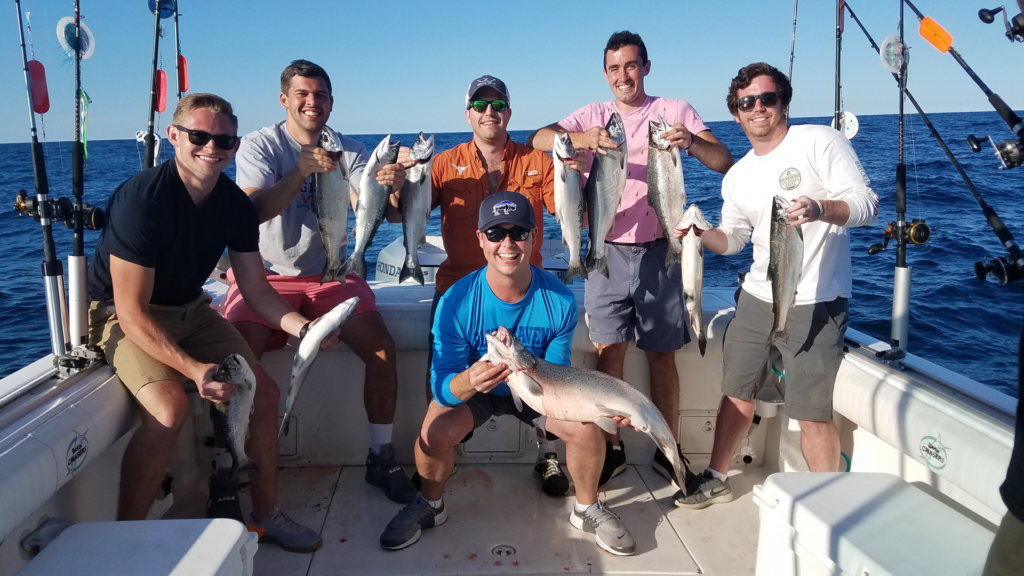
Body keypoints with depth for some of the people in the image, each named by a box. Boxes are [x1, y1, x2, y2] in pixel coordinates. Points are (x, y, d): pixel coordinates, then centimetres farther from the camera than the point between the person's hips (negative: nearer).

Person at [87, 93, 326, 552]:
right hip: (120, 314, -6)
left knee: (264, 393, -3)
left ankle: (265, 515, 14)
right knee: (169, 409, -30)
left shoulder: (235, 204, -7)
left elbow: (257, 290, -2)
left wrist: (301, 326, -20)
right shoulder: (141, 199, -27)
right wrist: (193, 368, -37)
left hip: (189, 309, 7)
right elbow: (133, 311, -27)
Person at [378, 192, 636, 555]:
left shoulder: (559, 300, -24)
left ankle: (587, 509, 9)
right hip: (470, 390, -1)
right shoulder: (457, 303, -28)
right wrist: (467, 381, -51)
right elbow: (442, 386, -28)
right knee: (435, 432, -29)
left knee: (587, 429, -23)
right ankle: (430, 506, 6)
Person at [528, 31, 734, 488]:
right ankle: (612, 449, 14)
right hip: (608, 251, 1)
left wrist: (691, 142, -27)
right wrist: (581, 138, -28)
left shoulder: (675, 111, 5)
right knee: (608, 350, 2)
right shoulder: (594, 115, 8)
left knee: (663, 353, 5)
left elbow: (724, 162, -5)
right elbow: (539, 139, -8)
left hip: (658, 251, -1)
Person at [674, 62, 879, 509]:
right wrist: (699, 233, -3)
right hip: (756, 298, 6)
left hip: (815, 304, -6)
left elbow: (867, 204, -14)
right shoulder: (737, 176, 11)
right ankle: (716, 479, 32)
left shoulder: (820, 141, -8)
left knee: (812, 414, -5)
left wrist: (820, 208, -34)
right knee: (737, 393, 15)